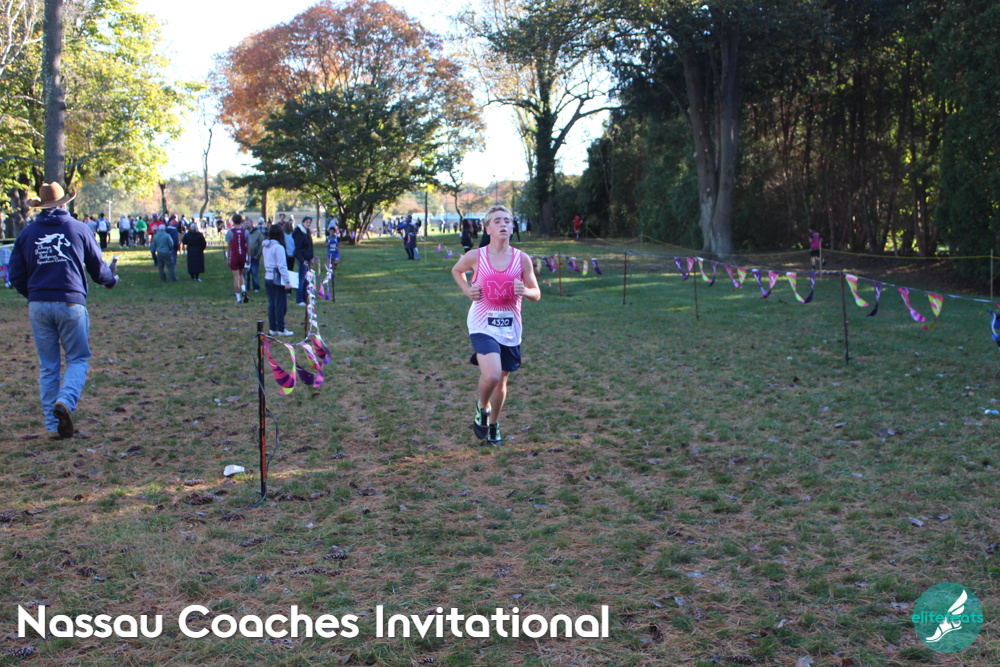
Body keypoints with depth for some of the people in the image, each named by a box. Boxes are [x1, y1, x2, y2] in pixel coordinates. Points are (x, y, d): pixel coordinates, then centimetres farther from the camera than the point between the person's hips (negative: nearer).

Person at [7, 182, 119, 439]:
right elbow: (98, 267, 7)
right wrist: (111, 280, 28)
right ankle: (65, 401, -19)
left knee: (48, 367, 9)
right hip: (71, 303, -2)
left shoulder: (27, 233, 7)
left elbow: (16, 276, 10)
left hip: (38, 306, 3)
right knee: (78, 359, 8)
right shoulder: (79, 228, 1)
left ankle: (53, 425, 9)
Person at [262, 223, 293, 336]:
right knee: (280, 305, -1)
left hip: (268, 278, 8)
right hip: (278, 279, -8)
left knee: (271, 304, 12)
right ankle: (281, 329, 3)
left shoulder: (266, 247, 9)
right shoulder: (278, 247, -15)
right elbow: (282, 266, -18)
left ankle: (272, 328, 17)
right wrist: (287, 281, -16)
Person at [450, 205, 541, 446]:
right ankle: (482, 407, 9)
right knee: (491, 374, -23)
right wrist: (467, 290, 0)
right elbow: (456, 270, 17)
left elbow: (536, 295, 6)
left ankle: (494, 425, 37)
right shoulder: (476, 257, -5)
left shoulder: (522, 259, -1)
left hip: (510, 328, 3)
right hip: (482, 325, -3)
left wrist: (525, 291, -16)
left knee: (501, 381, 12)